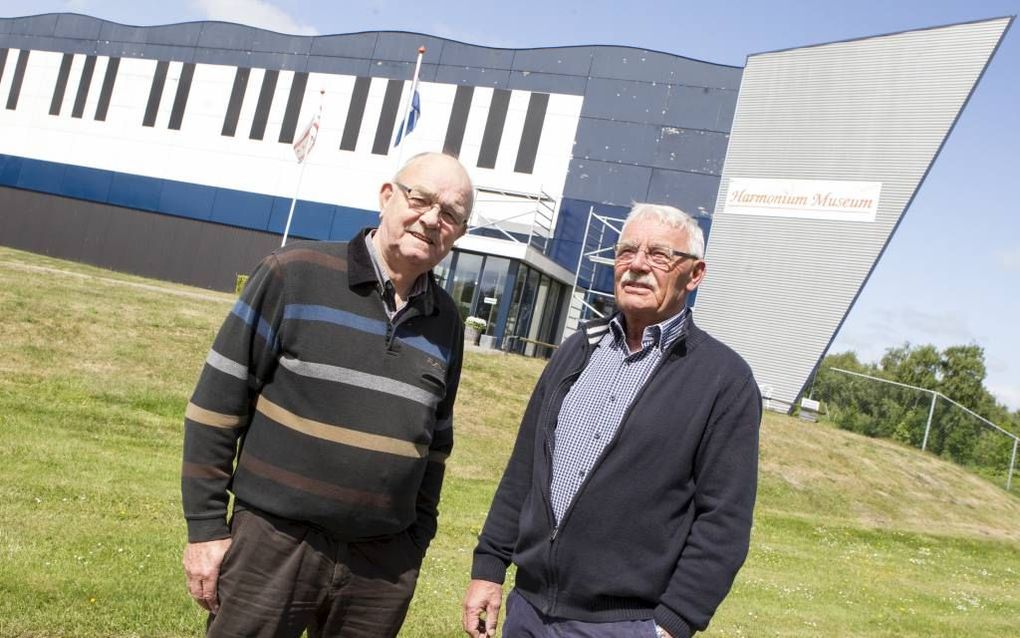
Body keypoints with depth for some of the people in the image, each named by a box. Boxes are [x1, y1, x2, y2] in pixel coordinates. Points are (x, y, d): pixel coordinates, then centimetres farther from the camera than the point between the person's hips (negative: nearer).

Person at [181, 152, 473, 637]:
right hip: (275, 543, -3)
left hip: (382, 565, 4)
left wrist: (417, 543, 13)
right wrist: (206, 527, -6)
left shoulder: (446, 323, 6)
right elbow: (217, 404, -5)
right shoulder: (295, 274, -6)